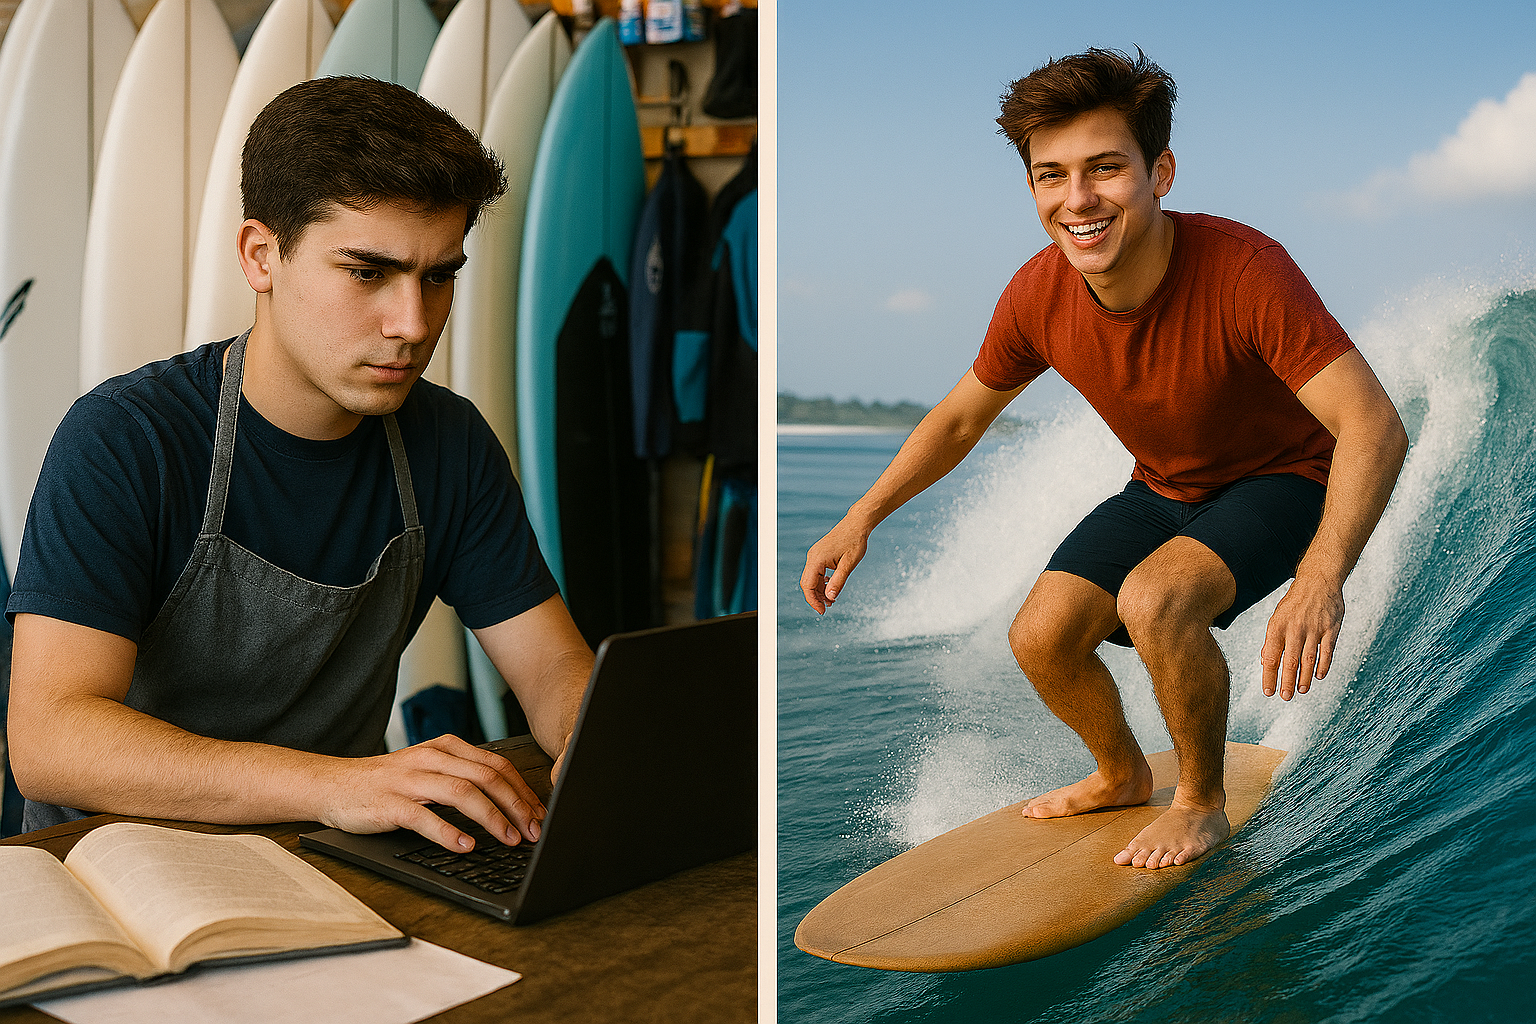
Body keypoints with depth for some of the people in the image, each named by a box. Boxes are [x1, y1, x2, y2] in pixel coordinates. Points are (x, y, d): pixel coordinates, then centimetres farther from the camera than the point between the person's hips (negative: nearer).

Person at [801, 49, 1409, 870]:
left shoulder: (1243, 270, -34)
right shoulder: (1037, 297, -18)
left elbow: (1374, 427, -38)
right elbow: (961, 415, 0)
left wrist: (1321, 575, -55)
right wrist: (862, 517, -7)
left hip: (1282, 482, -5)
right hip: (1163, 489, 5)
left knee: (1153, 601, -31)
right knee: (1040, 638, -7)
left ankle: (1202, 804, -2)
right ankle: (1121, 775, 26)